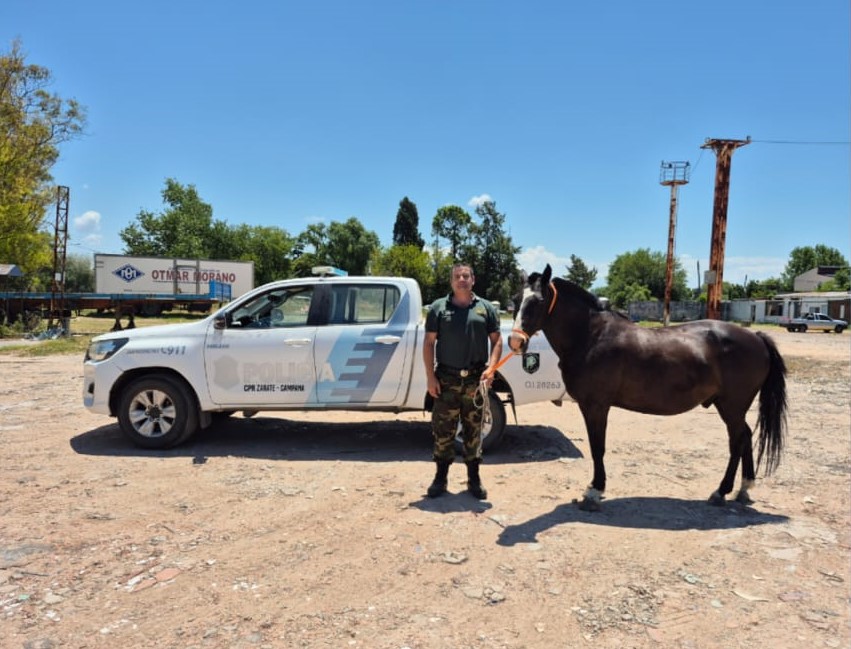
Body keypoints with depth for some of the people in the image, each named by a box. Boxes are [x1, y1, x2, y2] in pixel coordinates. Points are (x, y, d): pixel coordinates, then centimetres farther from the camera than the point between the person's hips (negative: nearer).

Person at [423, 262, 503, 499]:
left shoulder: (486, 308, 7)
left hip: (476, 379, 1)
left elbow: (496, 341, 6)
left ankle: (474, 479, 20)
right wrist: (430, 376, -5)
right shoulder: (438, 307, 4)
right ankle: (440, 477, 17)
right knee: (443, 430, 4)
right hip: (446, 378, -1)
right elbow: (429, 343, 3)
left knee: (474, 430, 9)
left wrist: (491, 368, -10)